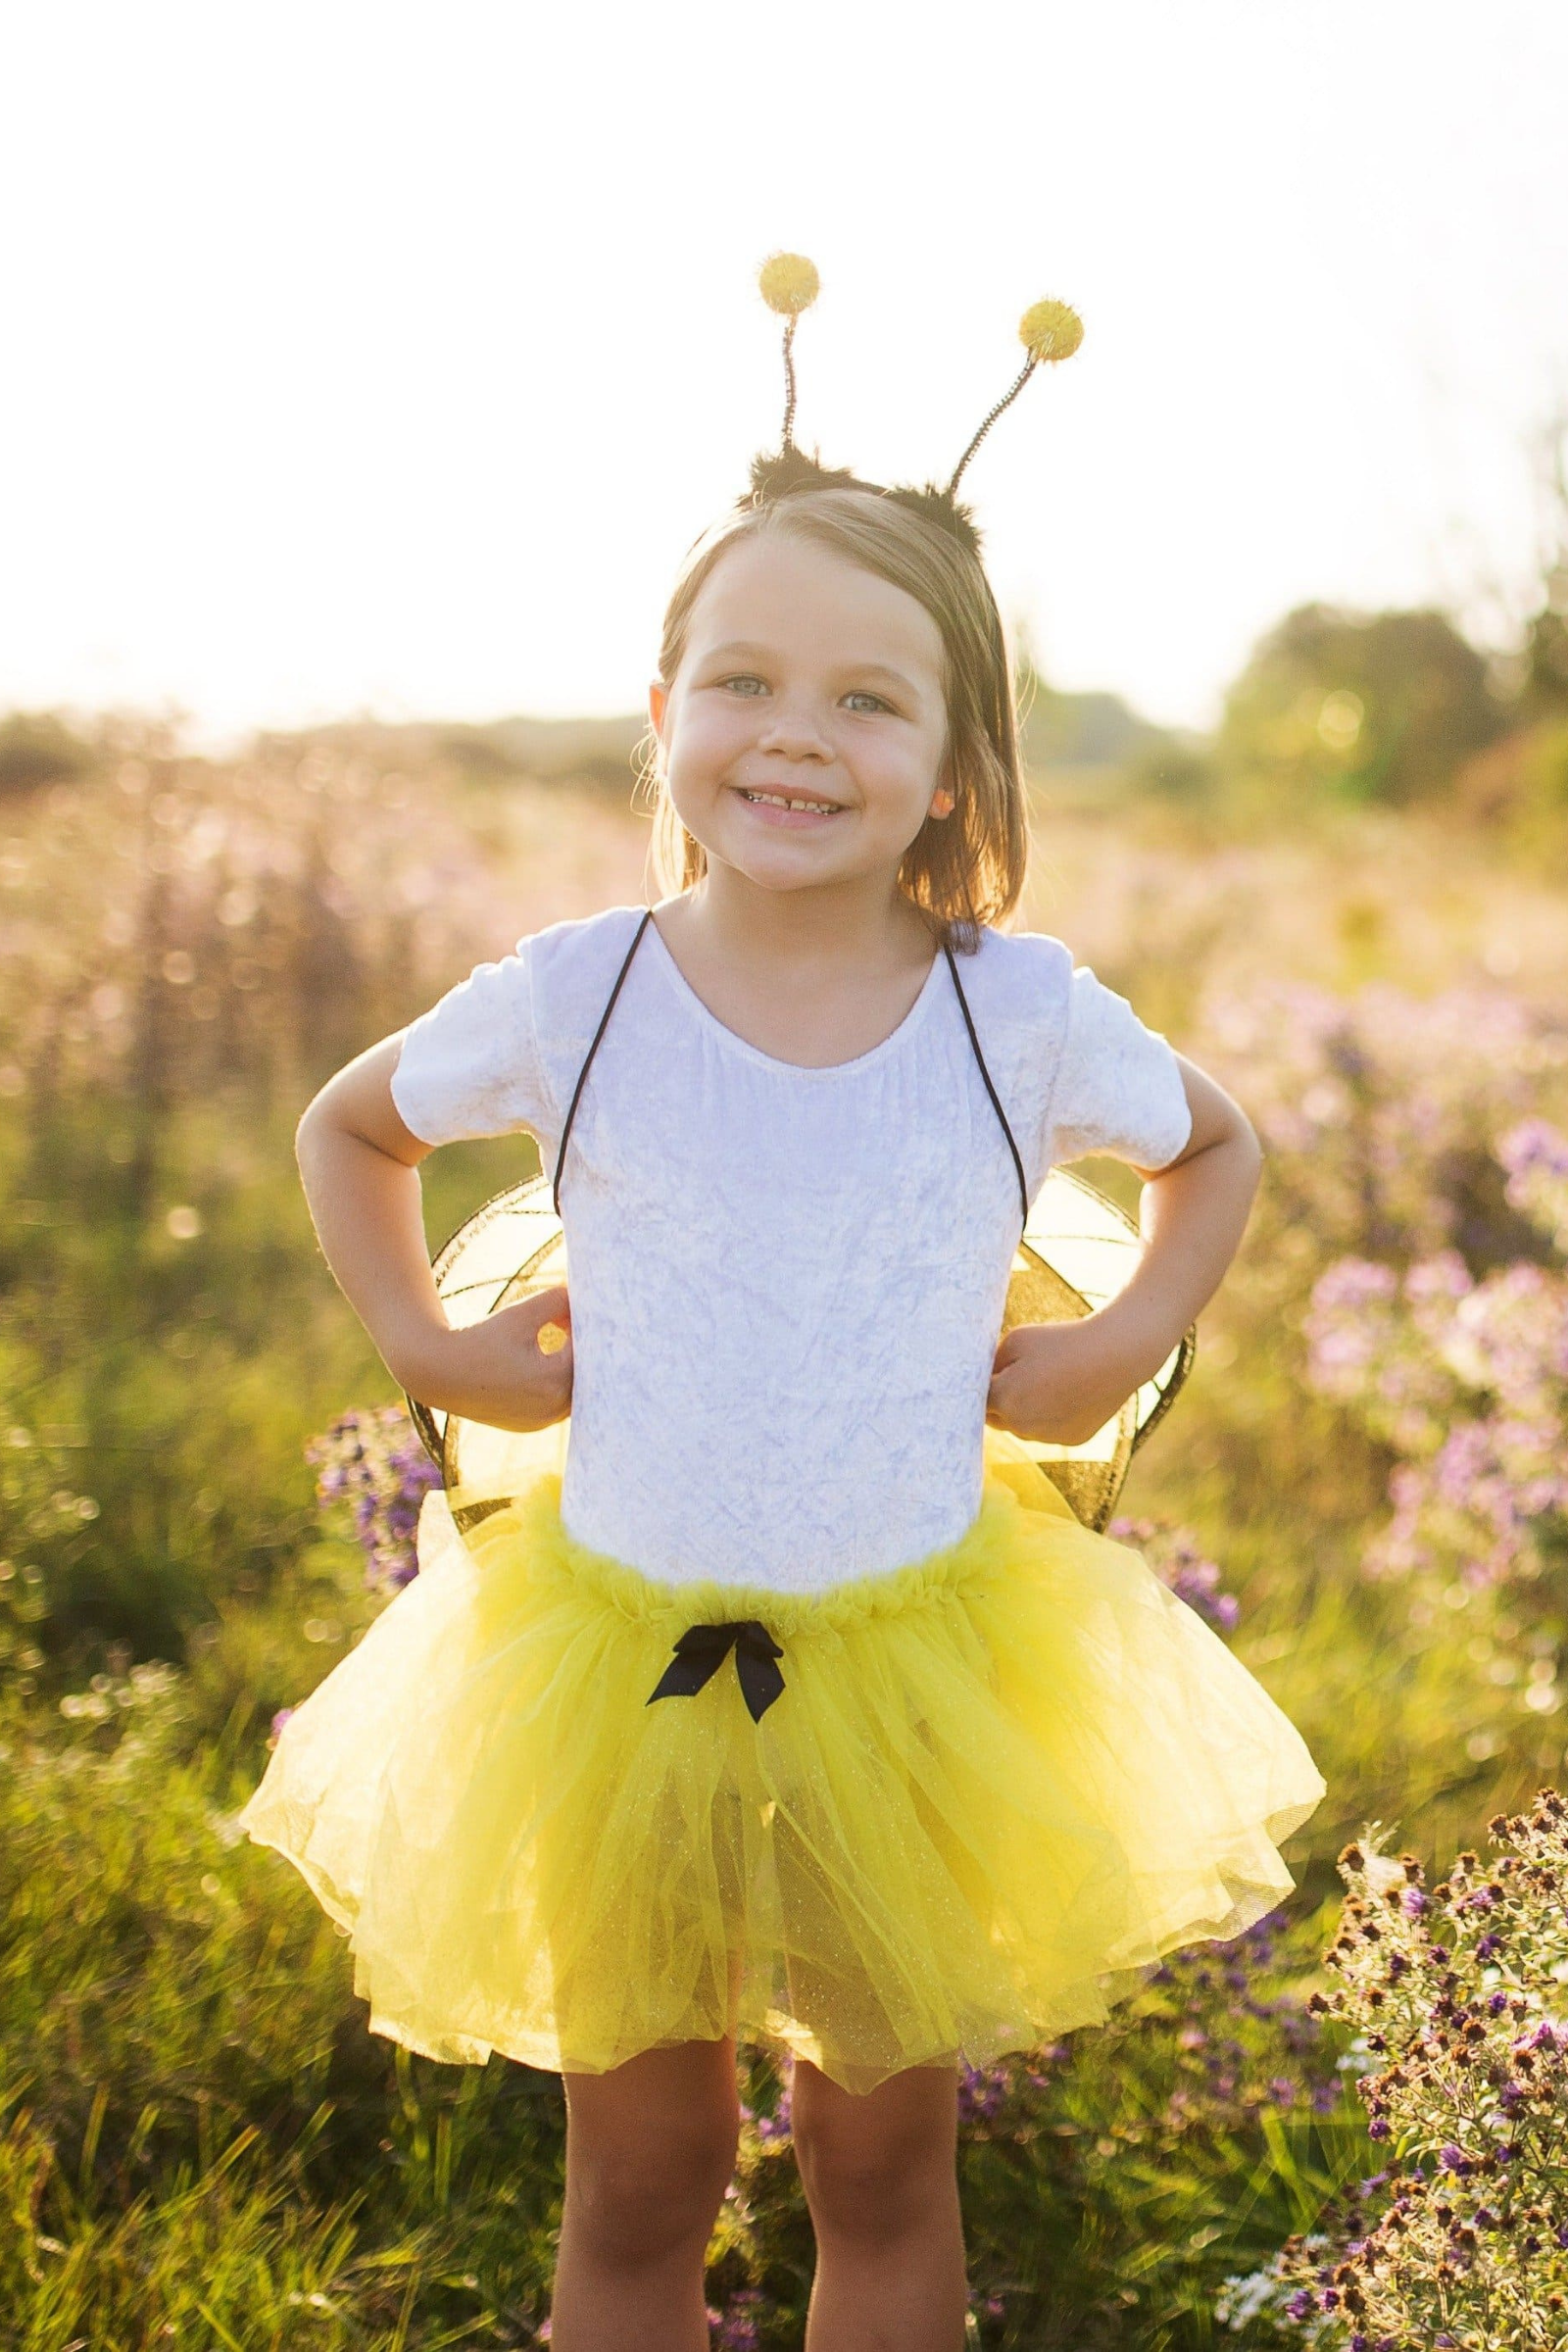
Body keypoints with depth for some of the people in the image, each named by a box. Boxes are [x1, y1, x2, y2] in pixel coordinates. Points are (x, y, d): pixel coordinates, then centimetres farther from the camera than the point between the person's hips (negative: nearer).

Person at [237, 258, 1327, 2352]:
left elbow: (1215, 1145, 14)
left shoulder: (1023, 1016, -8)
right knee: (638, 2182, 13)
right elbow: (351, 1128, 12)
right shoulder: (572, 1000, -9)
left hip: (918, 1660, 1)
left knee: (887, 2173, 15)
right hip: (621, 1654, 0)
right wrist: (428, 1346, 4)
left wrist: (1122, 1349, 3)